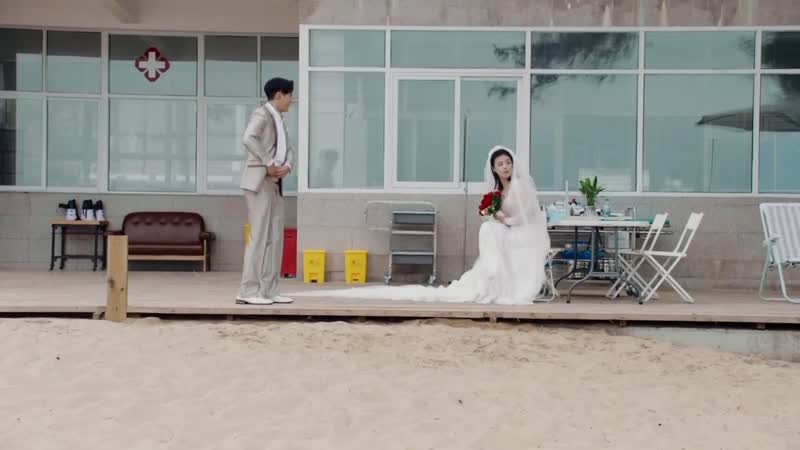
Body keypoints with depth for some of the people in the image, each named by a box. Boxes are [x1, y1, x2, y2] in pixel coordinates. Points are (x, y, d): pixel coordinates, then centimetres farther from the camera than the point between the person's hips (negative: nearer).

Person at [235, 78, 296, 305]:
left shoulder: (279, 119, 20)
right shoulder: (261, 114, -8)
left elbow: (289, 148, 17)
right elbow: (248, 139, -26)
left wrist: (286, 167, -4)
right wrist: (268, 165, -21)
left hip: (276, 183, 9)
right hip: (259, 181, -9)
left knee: (275, 237, 7)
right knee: (260, 236, -10)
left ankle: (268, 290, 11)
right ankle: (248, 291, -6)